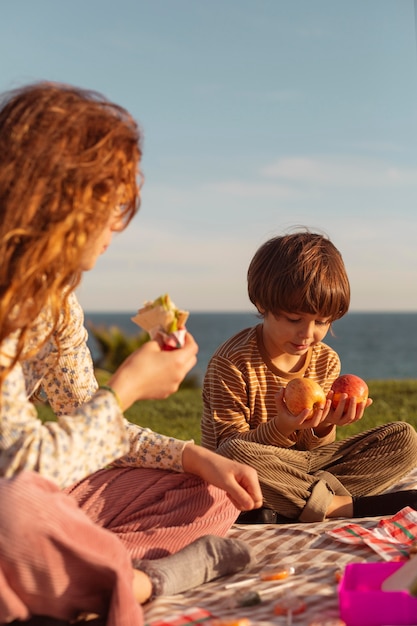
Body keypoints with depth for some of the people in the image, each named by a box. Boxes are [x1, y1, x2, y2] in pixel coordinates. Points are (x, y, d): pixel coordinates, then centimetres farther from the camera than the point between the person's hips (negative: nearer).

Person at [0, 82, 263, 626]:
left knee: (212, 495, 4)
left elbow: (87, 426, 13)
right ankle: (139, 581, -15)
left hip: (48, 498, 8)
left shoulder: (56, 301, 5)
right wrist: (128, 387, -14)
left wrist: (196, 457, 1)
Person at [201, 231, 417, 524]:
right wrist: (281, 429, -31)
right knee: (233, 454, -41)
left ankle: (289, 509, -24)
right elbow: (230, 448, -14)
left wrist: (323, 426, -19)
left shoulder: (327, 361, 1)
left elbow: (313, 448, 6)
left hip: (306, 464, 6)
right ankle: (345, 505, -25)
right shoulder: (232, 362, -16)